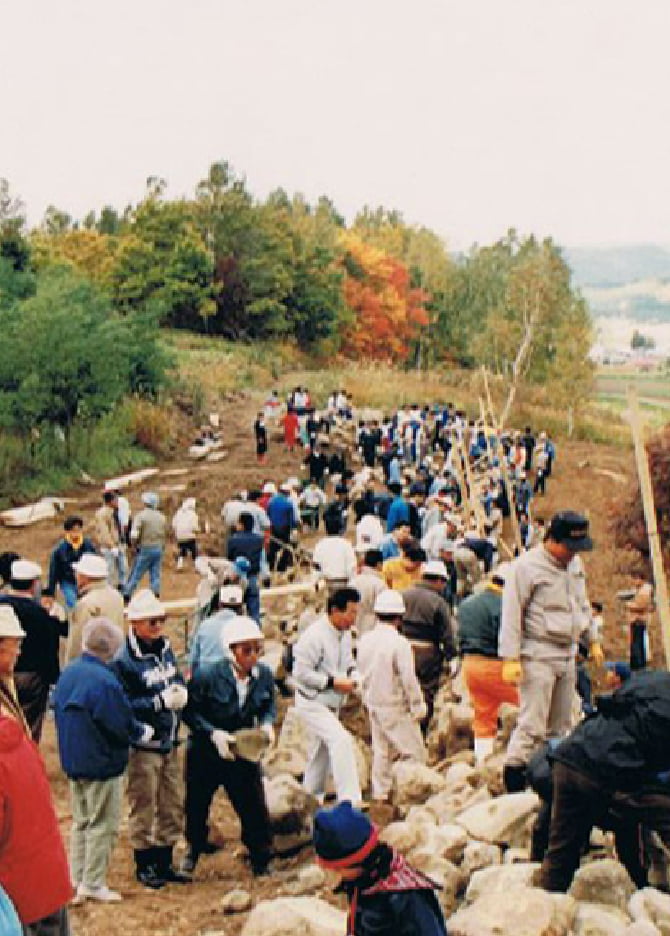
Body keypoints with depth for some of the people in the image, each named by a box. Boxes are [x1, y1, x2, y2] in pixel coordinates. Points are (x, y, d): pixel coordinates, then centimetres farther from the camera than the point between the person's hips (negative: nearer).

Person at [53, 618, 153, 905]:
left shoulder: (67, 674, 2)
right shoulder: (104, 680, -24)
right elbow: (122, 724, -20)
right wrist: (142, 731, -1)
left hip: (73, 760, 8)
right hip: (102, 763, -8)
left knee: (80, 821, 19)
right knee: (103, 825, 5)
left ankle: (76, 881, 24)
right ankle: (93, 884, 10)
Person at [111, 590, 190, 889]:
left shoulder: (165, 648, 5)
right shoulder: (124, 659, -17)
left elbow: (177, 679, 17)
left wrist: (181, 692, -6)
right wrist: (161, 701, -21)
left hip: (170, 740, 7)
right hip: (143, 744, -7)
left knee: (172, 805, 14)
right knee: (143, 808, 4)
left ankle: (164, 862, 27)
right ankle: (144, 865, 19)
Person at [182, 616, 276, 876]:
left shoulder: (264, 675, -10)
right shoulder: (207, 677, -21)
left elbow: (269, 706, 6)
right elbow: (190, 711, -15)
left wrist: (266, 724, -15)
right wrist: (214, 733, -26)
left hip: (244, 753, 2)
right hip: (205, 754, -2)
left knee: (255, 807, 1)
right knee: (197, 806, 16)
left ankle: (261, 861, 22)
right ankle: (194, 850, 43)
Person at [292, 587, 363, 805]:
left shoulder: (345, 634, 5)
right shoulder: (314, 635, -23)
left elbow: (348, 664, 18)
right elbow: (301, 672, -24)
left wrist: (353, 678, -4)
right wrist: (332, 682, -24)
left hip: (332, 704, 9)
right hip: (312, 703, -9)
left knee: (322, 751, 18)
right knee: (341, 741, -21)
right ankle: (350, 801, -20)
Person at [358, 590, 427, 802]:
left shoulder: (365, 640, 2)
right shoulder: (399, 643, -20)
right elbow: (409, 679, -19)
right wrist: (418, 706, -9)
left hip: (373, 704, 7)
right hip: (395, 706, -7)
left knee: (381, 751, 16)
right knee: (414, 752, 2)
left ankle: (380, 795, 21)